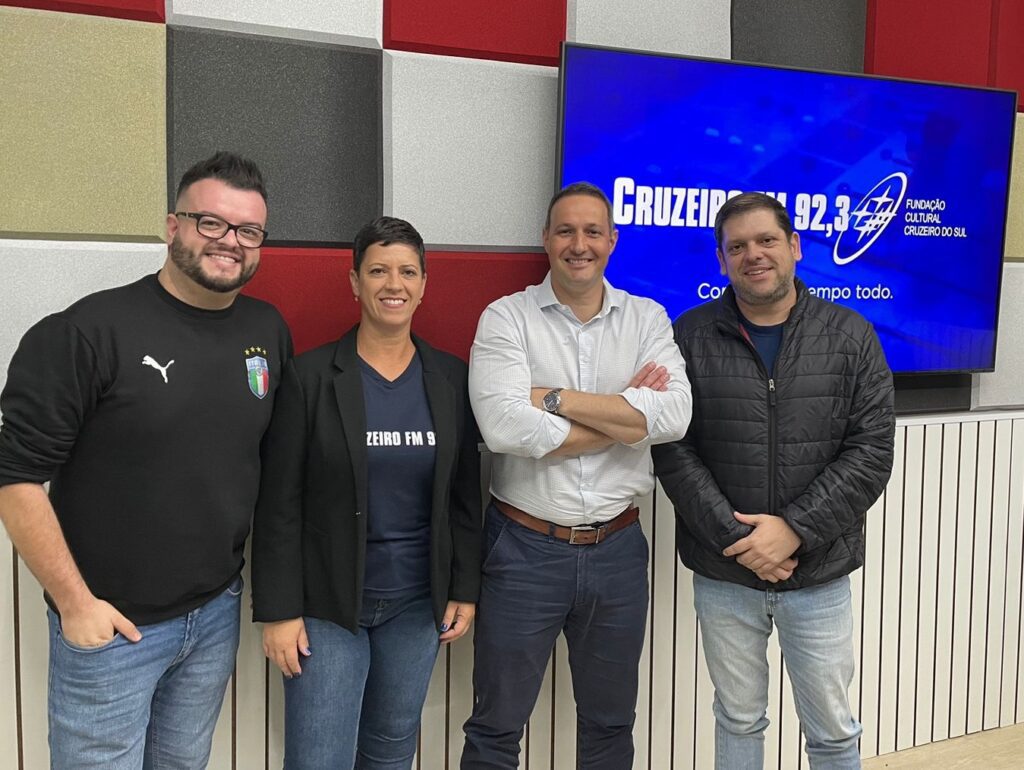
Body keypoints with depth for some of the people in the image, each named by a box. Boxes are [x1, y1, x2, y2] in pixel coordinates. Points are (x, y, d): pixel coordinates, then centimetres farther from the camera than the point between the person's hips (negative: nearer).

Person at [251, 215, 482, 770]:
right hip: (327, 603, -3)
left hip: (418, 600, 3)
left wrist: (465, 589, 4)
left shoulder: (451, 378, 1)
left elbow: (465, 493, 6)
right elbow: (279, 504, -8)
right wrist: (277, 610, -10)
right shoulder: (311, 376, -9)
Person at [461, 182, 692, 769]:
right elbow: (504, 427, -22)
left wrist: (554, 398, -17)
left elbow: (675, 416, -15)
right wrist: (626, 417, -14)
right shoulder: (507, 318, -6)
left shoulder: (647, 319, 2)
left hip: (618, 547, 3)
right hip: (526, 547, -2)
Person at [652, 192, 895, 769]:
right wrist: (734, 539, -15)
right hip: (723, 573, 0)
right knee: (739, 719, 18)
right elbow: (673, 451, -8)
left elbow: (871, 452, -7)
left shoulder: (850, 336, -2)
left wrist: (794, 528, -16)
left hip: (820, 573, 0)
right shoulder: (690, 337, -4)